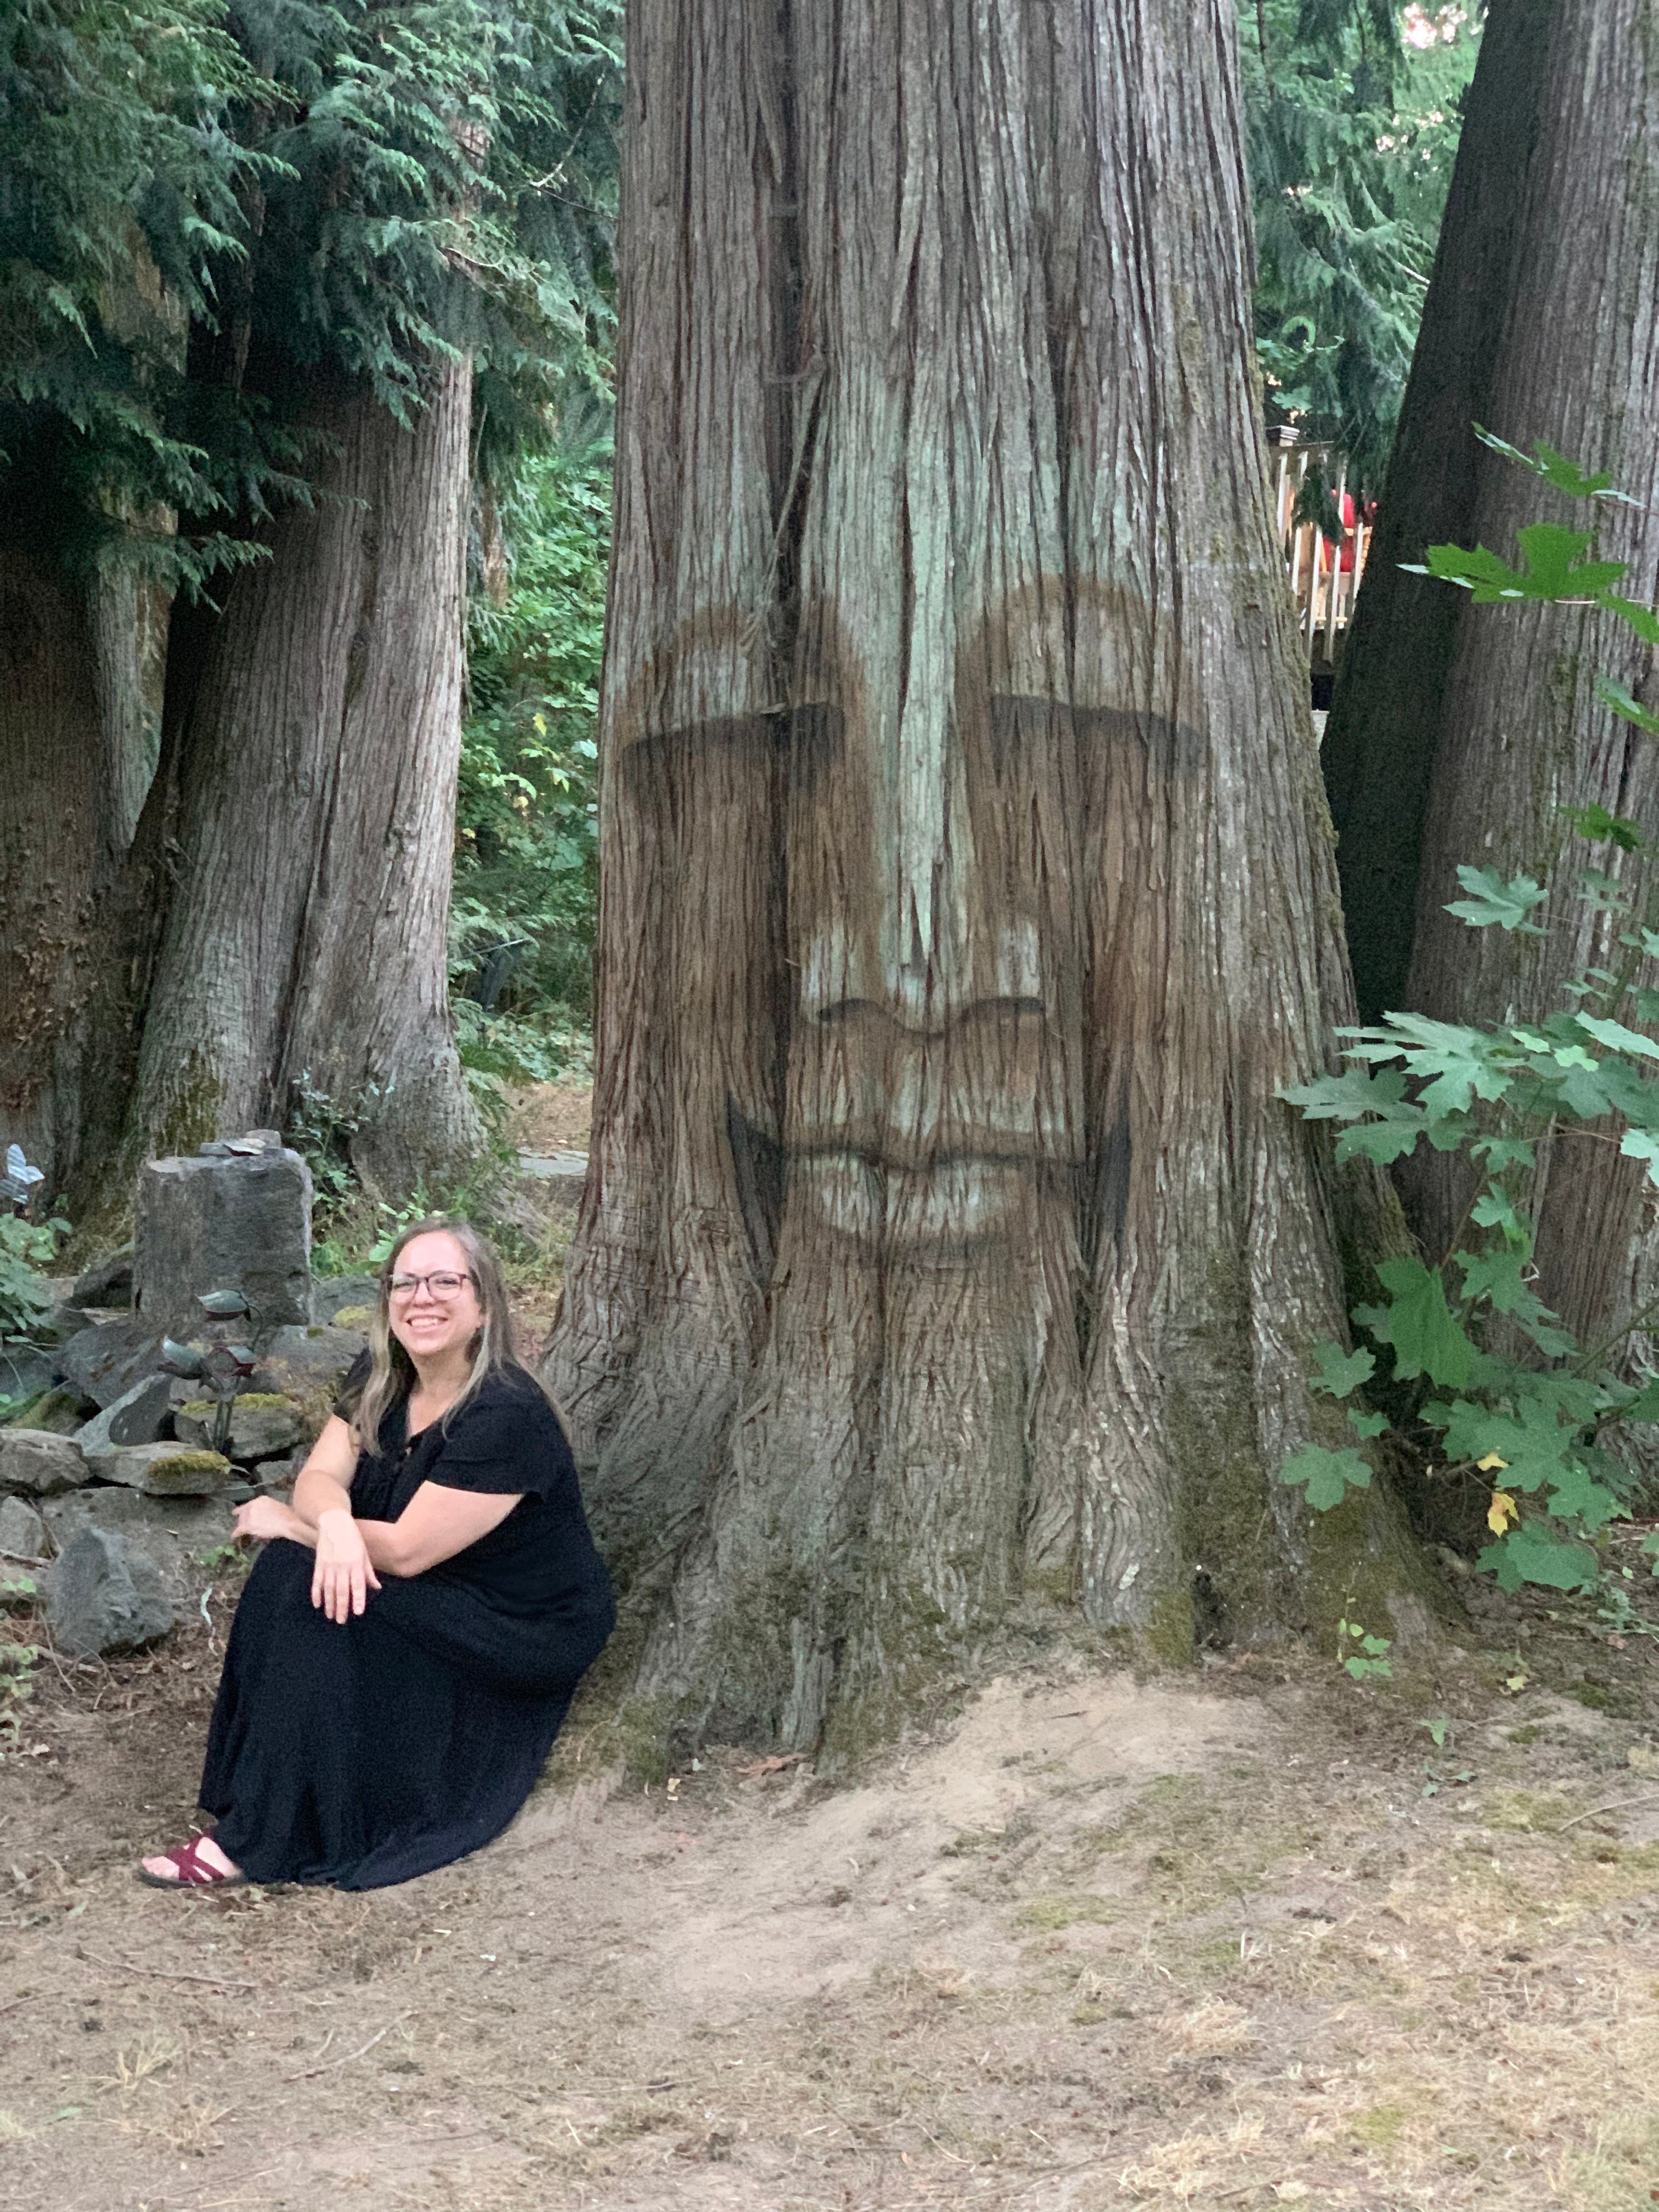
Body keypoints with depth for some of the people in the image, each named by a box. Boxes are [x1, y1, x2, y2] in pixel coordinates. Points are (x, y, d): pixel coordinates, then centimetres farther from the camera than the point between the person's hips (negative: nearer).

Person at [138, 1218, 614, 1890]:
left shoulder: (505, 1416, -25)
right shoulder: (379, 1379, 0)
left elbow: (406, 1550, -25)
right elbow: (319, 1477, -8)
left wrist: (287, 1522, -15)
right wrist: (333, 1521, -32)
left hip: (525, 1632, -8)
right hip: (442, 1604, 8)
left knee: (312, 1596, -25)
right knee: (292, 1568, -17)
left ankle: (256, 1841, -21)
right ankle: (253, 1782, -10)